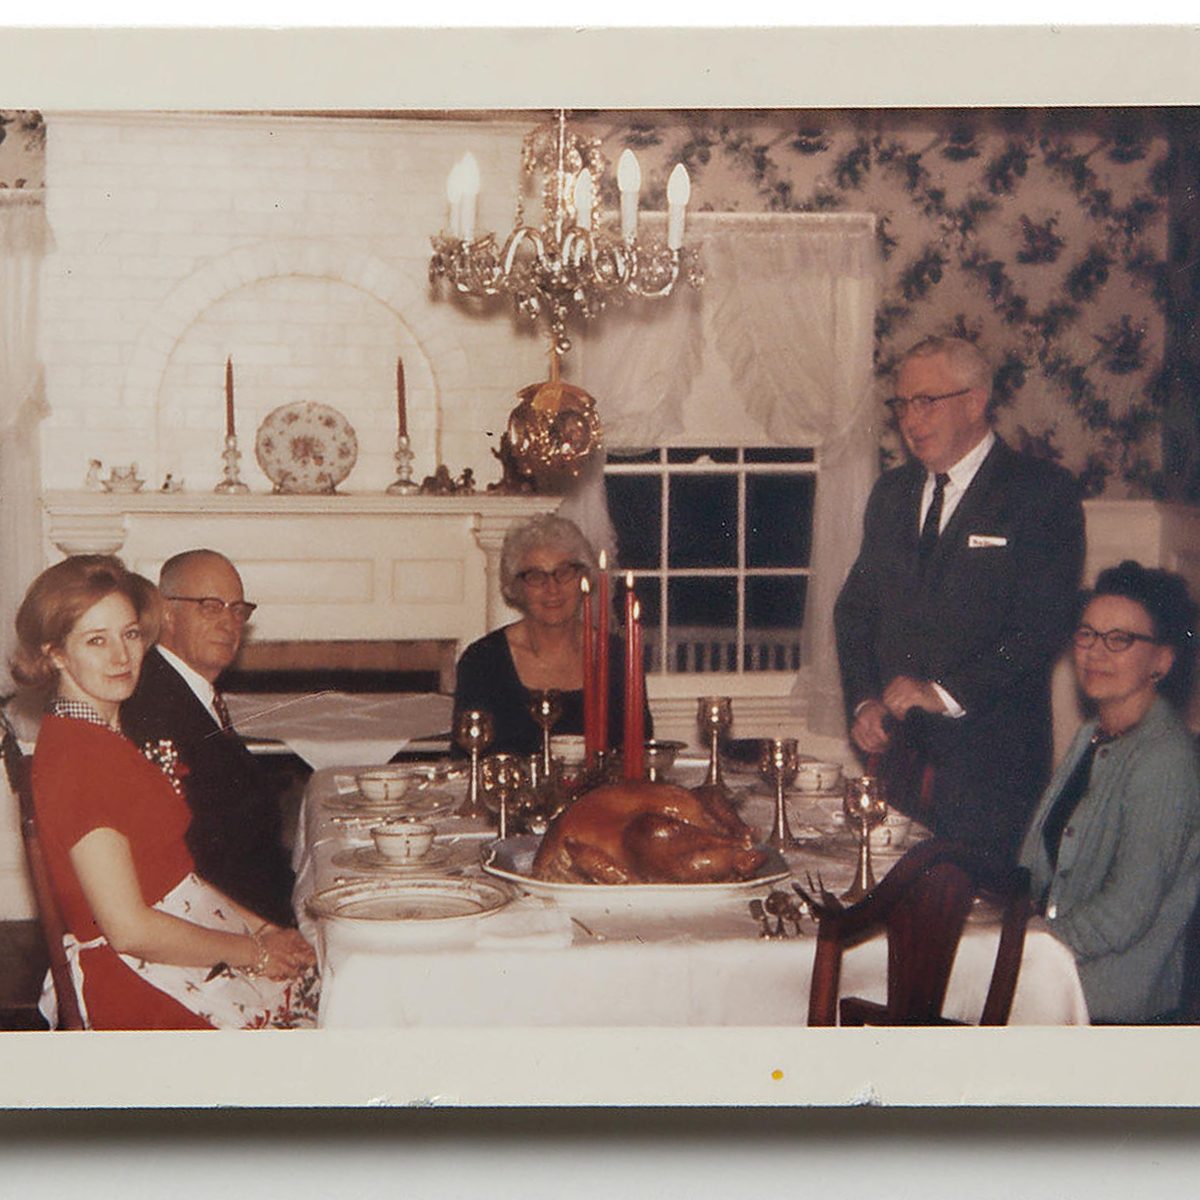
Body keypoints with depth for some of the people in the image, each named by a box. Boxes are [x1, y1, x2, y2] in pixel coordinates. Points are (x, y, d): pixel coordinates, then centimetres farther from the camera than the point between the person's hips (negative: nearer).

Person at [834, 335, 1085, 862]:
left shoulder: (1042, 492, -4)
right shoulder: (892, 493, 15)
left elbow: (1043, 625, -13)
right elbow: (855, 609, 16)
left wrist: (946, 694, -16)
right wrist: (863, 701, 1)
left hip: (990, 763, -5)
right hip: (894, 750, 5)